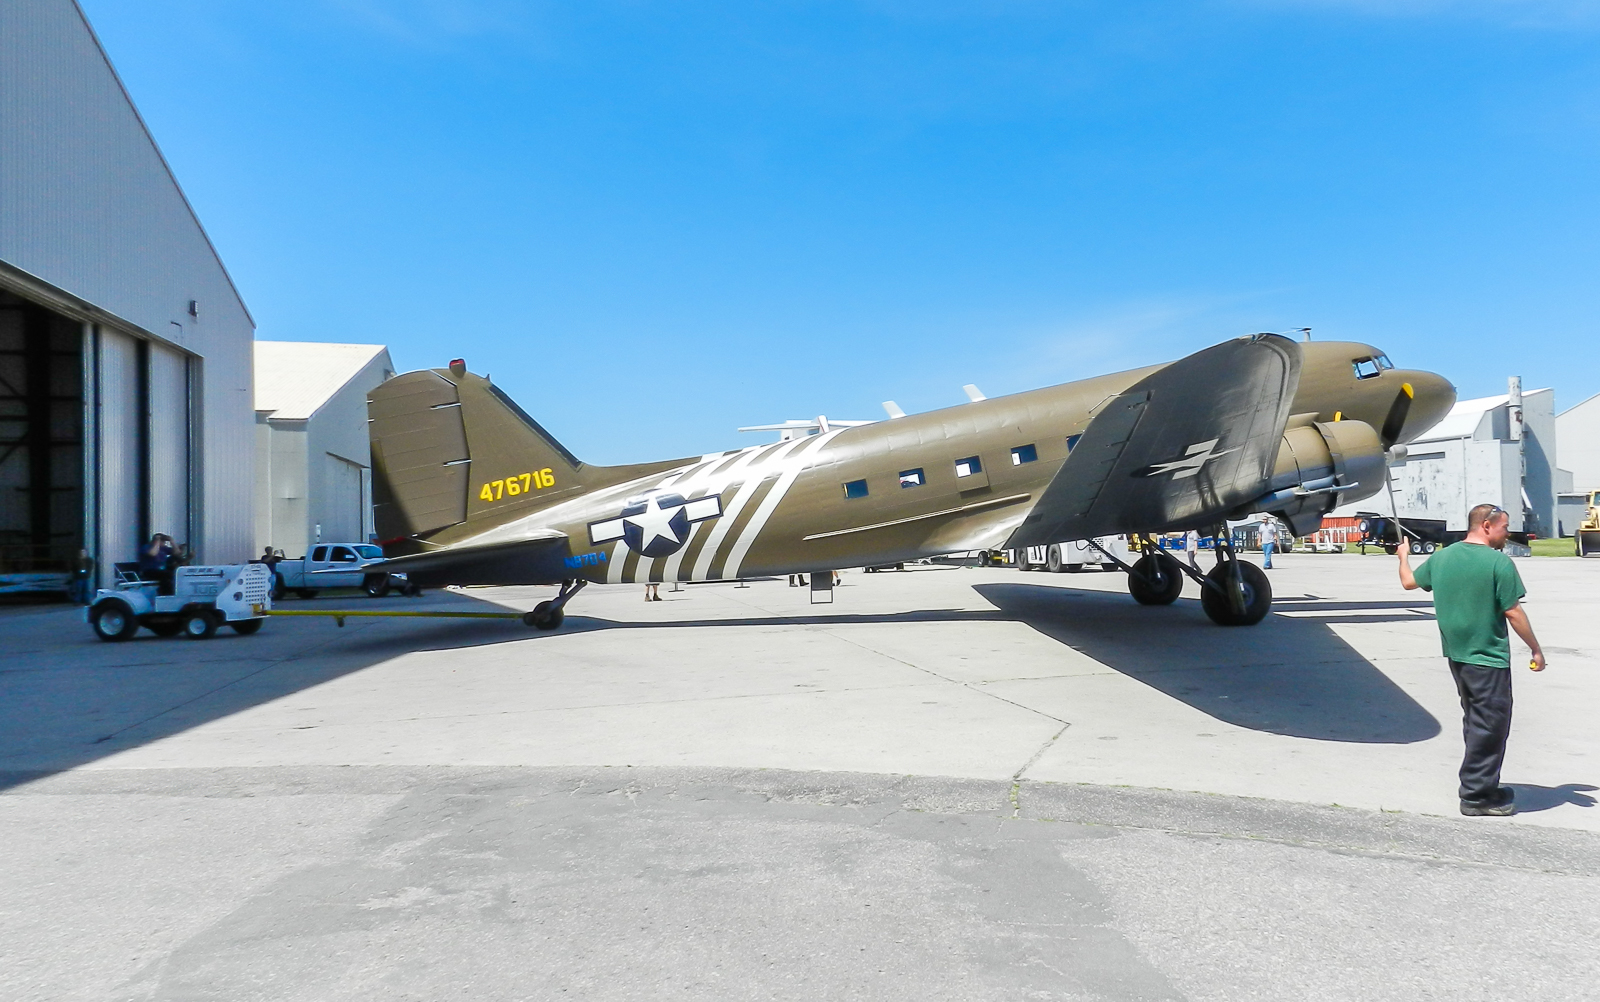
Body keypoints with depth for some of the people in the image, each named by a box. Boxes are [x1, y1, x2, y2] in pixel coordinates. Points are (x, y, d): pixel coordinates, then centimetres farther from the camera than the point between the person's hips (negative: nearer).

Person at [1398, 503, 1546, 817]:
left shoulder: (1441, 557, 5)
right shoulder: (1499, 562, -15)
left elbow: (1409, 582, 19)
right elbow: (1513, 613, -14)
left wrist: (1403, 557, 39)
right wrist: (1536, 650, -3)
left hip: (1456, 655, 8)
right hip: (1488, 658, -7)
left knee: (1475, 722, 20)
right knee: (1490, 726, 1)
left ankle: (1481, 784, 27)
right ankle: (1477, 796, 5)